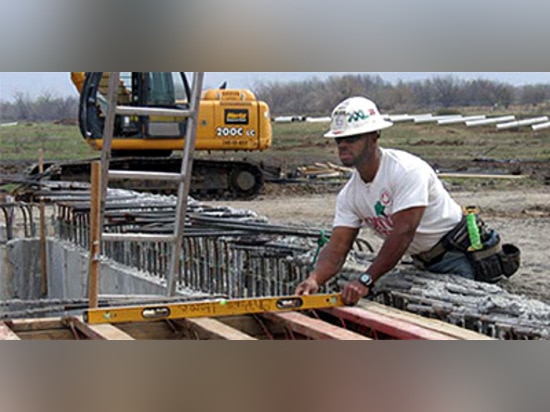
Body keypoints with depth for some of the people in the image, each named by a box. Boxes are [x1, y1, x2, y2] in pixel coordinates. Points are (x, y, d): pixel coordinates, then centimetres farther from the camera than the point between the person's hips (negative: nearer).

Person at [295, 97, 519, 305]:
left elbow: (403, 233, -33)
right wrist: (314, 279, -31)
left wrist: (366, 281, -39)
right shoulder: (349, 196, -2)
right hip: (424, 264, 7)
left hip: (460, 255, -7)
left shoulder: (407, 170, -26)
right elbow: (337, 247, -9)